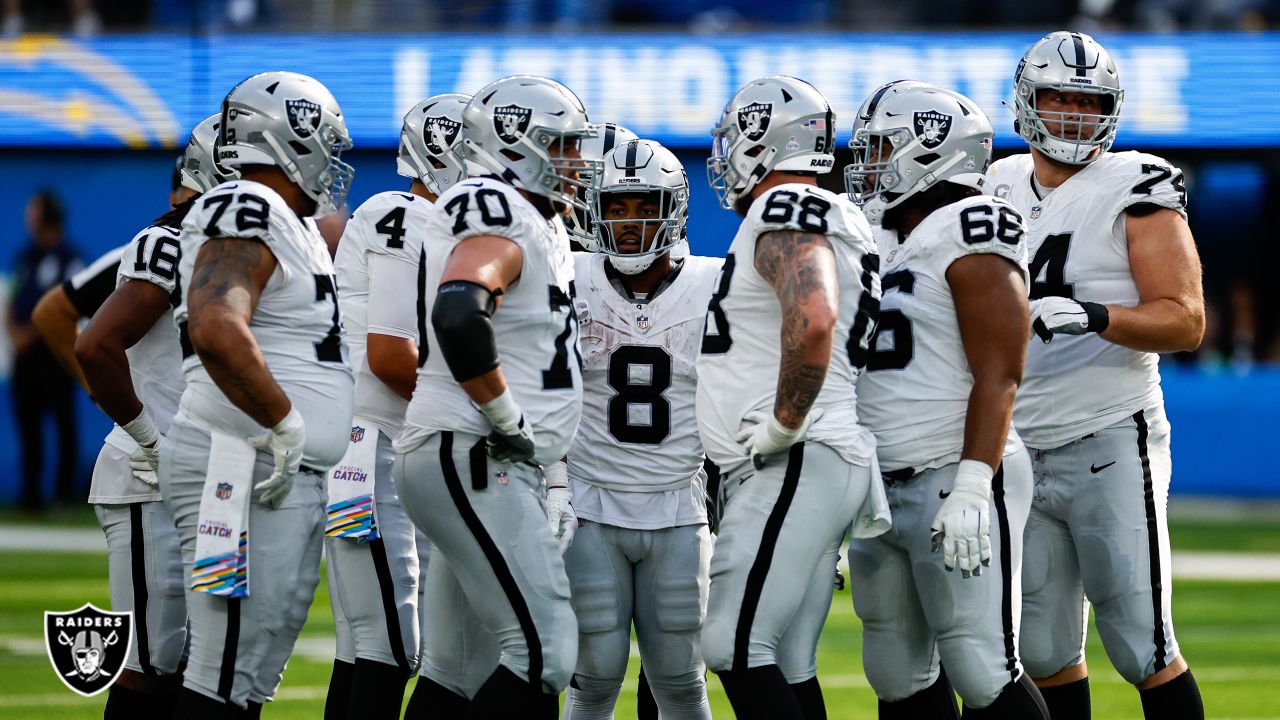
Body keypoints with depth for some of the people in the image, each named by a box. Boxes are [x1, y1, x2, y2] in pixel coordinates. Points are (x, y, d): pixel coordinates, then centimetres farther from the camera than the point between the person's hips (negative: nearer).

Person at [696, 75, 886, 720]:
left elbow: (813, 321, -31)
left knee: (735, 647, -15)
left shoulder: (787, 213, -12)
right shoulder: (818, 219, 20)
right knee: (786, 663, 10)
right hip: (781, 474, 10)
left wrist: (784, 424, -21)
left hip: (796, 466, -10)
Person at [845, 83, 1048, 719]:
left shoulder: (968, 237, -10)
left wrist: (971, 487, -25)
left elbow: (998, 376, -17)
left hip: (952, 479, -10)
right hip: (881, 490, 10)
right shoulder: (884, 243, 17)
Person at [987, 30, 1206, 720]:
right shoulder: (1000, 190, 12)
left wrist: (1095, 317, -28)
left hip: (1111, 446, -6)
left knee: (1142, 648, -7)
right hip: (1021, 450, 6)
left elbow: (1185, 321, -14)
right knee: (1046, 652, 8)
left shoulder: (1133, 190, -6)